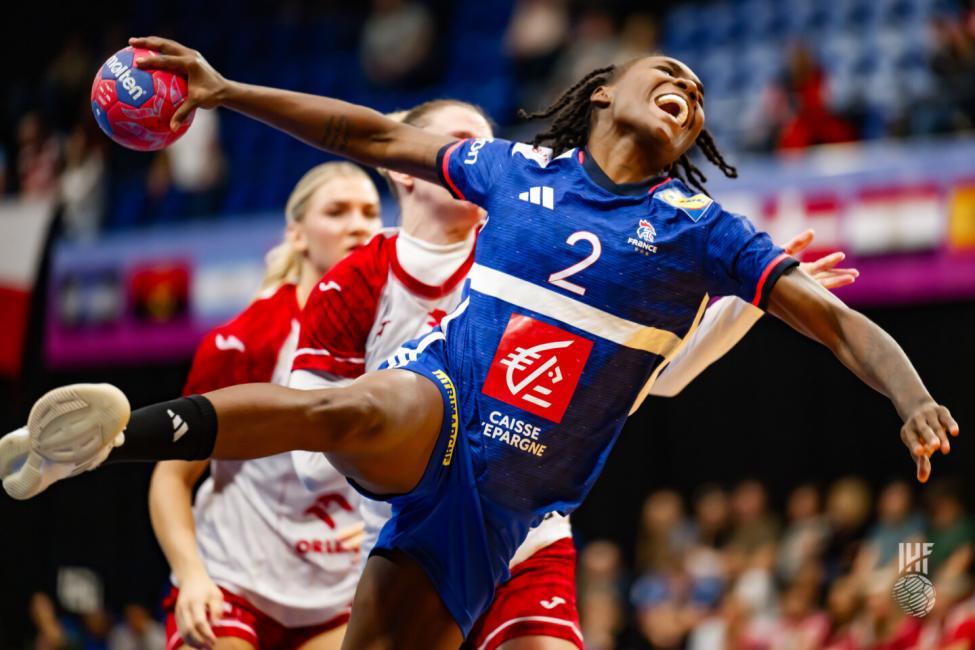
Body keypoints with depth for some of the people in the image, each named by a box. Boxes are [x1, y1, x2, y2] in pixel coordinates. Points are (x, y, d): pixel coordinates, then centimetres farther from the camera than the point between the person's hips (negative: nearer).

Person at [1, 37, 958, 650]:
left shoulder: (698, 231, 7)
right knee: (365, 406, -38)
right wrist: (230, 92, 12)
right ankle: (126, 433, -45)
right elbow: (379, 139, 16)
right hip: (434, 401, -1)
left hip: (503, 493, 1)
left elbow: (837, 322, 2)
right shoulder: (518, 169, 9)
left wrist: (913, 401, -17)